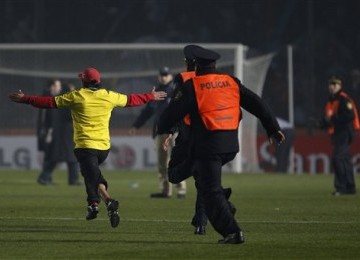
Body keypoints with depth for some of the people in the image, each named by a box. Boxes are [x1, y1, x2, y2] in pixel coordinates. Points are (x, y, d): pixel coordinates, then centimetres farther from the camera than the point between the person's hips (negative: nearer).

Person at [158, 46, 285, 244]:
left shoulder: (192, 86, -4)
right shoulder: (231, 82, 9)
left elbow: (174, 112, -3)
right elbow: (256, 104, 8)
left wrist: (162, 129, 15)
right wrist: (273, 128, 12)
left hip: (207, 146, -6)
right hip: (231, 145, 6)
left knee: (211, 191, -3)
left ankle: (232, 232, -12)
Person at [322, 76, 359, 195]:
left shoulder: (344, 99, -10)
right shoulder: (330, 101, 19)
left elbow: (350, 116, -21)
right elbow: (326, 120, 23)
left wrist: (333, 118, -20)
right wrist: (326, 120, -1)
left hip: (344, 133, -10)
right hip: (336, 135, 10)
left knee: (337, 158, -16)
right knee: (345, 159, 12)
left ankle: (340, 187, -15)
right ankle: (350, 187, 17)